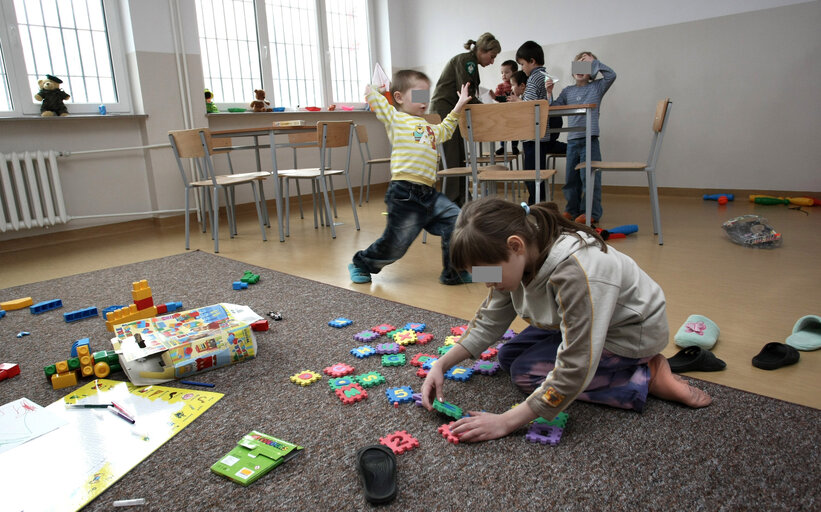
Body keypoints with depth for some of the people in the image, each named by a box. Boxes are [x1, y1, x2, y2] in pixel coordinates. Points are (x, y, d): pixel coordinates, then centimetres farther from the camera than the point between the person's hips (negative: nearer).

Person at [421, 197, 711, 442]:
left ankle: (647, 379, -7)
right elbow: (488, 323, -3)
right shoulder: (517, 259, -15)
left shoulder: (576, 272, -40)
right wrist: (441, 365, -14)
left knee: (525, 373, -13)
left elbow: (574, 370, -37)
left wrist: (506, 422, -34)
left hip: (632, 332, -8)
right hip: (584, 322, 8)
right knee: (508, 356, 2)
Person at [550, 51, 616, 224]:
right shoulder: (568, 91, 14)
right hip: (572, 140, 4)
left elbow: (611, 75, -9)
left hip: (590, 139, -4)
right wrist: (549, 94, -4)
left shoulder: (597, 87, 6)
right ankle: (572, 210, 23)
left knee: (589, 177, -6)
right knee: (571, 178, 11)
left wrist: (593, 62, -4)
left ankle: (592, 213, 1)